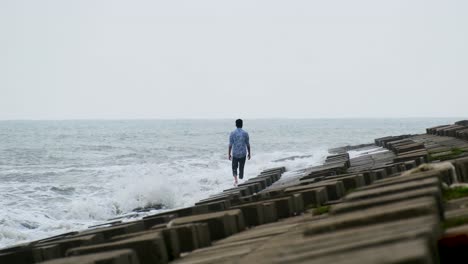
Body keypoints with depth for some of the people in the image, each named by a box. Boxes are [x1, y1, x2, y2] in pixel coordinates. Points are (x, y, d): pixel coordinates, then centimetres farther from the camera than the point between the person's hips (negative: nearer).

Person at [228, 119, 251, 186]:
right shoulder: (245, 133, -3)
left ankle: (235, 179, -11)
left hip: (235, 154, -1)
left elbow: (230, 145, -5)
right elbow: (248, 144, 1)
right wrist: (249, 153, 12)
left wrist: (229, 154, 2)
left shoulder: (232, 133, -6)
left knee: (234, 167, 13)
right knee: (241, 168, 12)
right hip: (243, 154, 1)